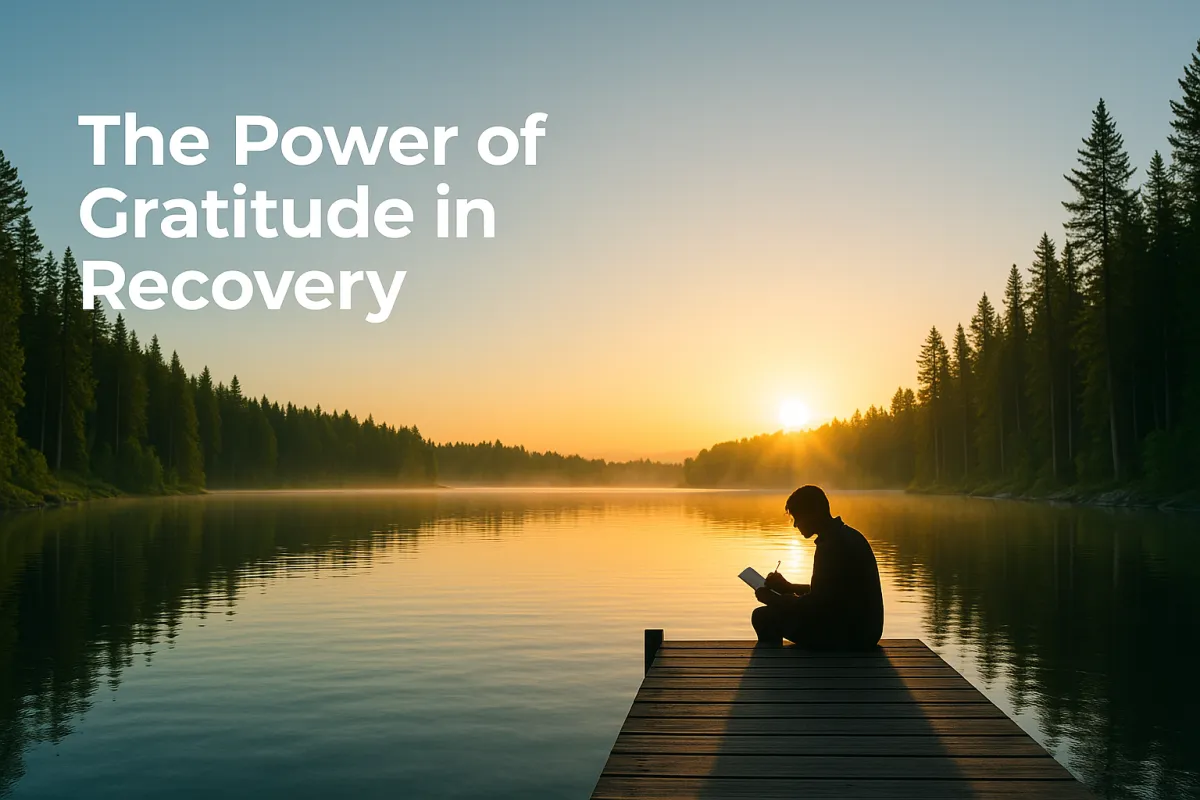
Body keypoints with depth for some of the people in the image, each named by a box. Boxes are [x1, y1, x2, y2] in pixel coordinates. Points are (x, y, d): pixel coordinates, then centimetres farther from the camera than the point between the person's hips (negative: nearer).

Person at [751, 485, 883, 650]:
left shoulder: (831, 546, -20)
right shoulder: (847, 536, 12)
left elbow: (815, 604, -18)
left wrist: (772, 599, -4)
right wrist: (788, 588, 19)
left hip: (849, 635, -10)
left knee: (764, 617, -7)